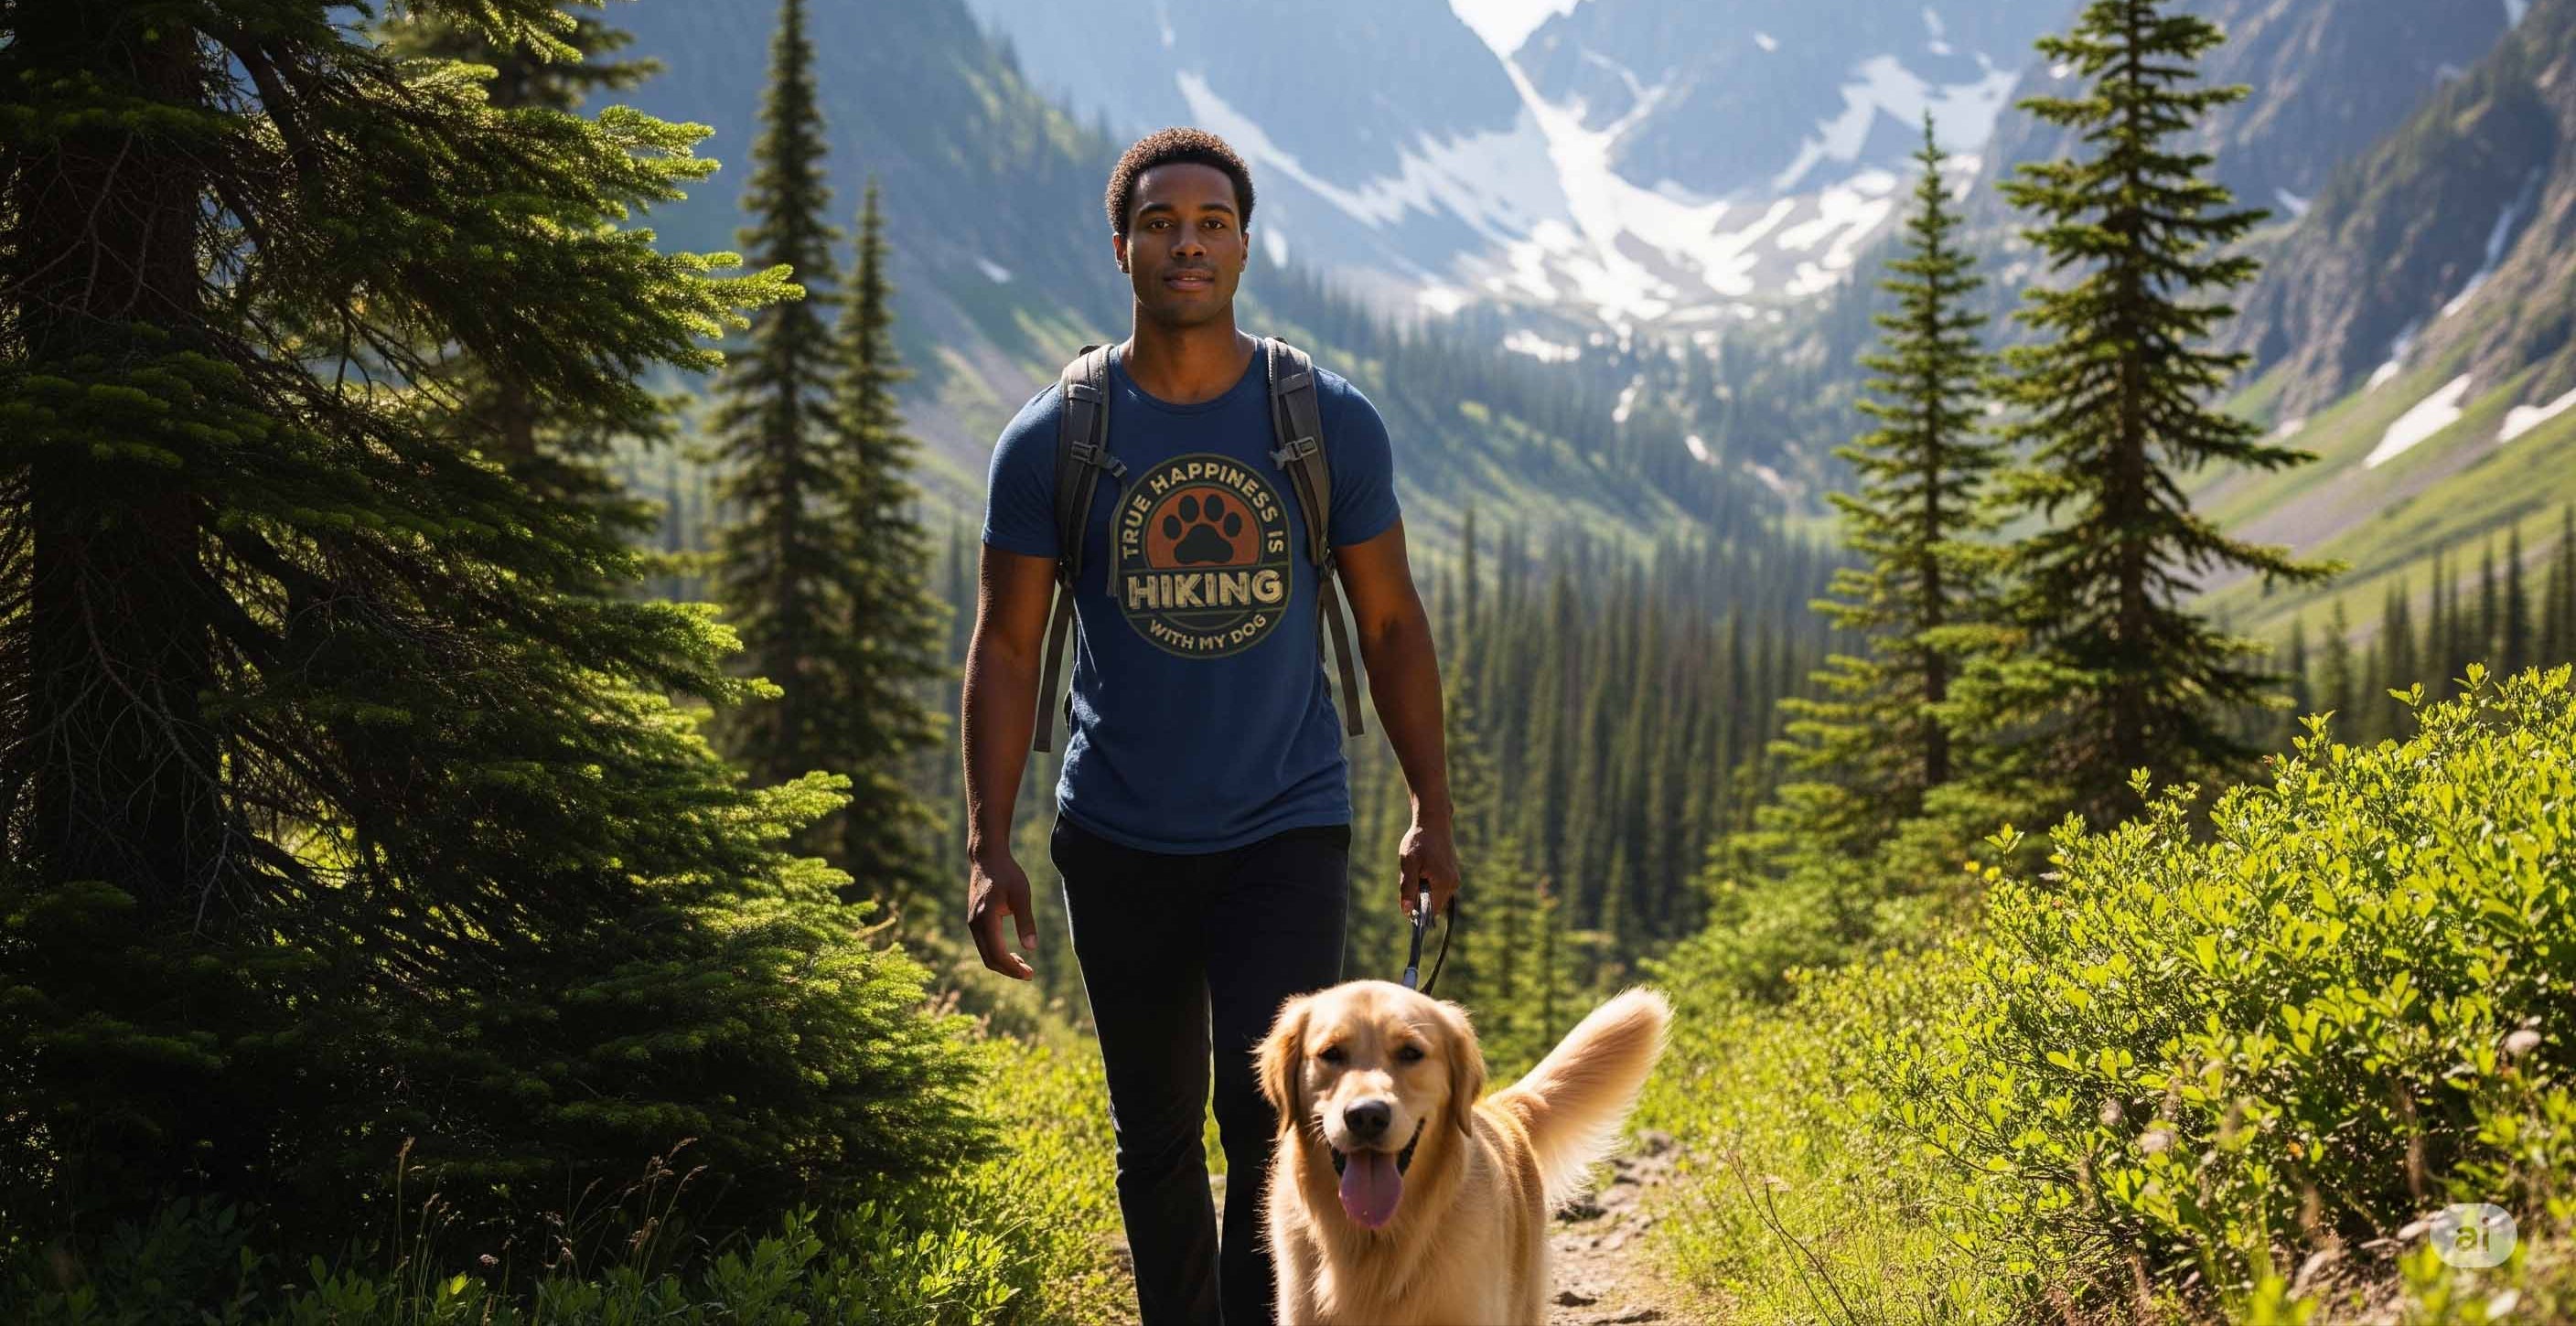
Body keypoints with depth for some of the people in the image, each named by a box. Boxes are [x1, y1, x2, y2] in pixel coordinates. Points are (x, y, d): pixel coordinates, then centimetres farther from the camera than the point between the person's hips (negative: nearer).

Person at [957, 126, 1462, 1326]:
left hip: (1288, 829, -1)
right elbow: (1006, 646, -1)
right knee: (1157, 1139, 10)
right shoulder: (1051, 439, -4)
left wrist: (1432, 812, 5)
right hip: (1118, 843, 1)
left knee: (1271, 1111, -14)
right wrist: (987, 851, -7)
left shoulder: (1333, 422, -2)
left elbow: (1389, 621, 6)